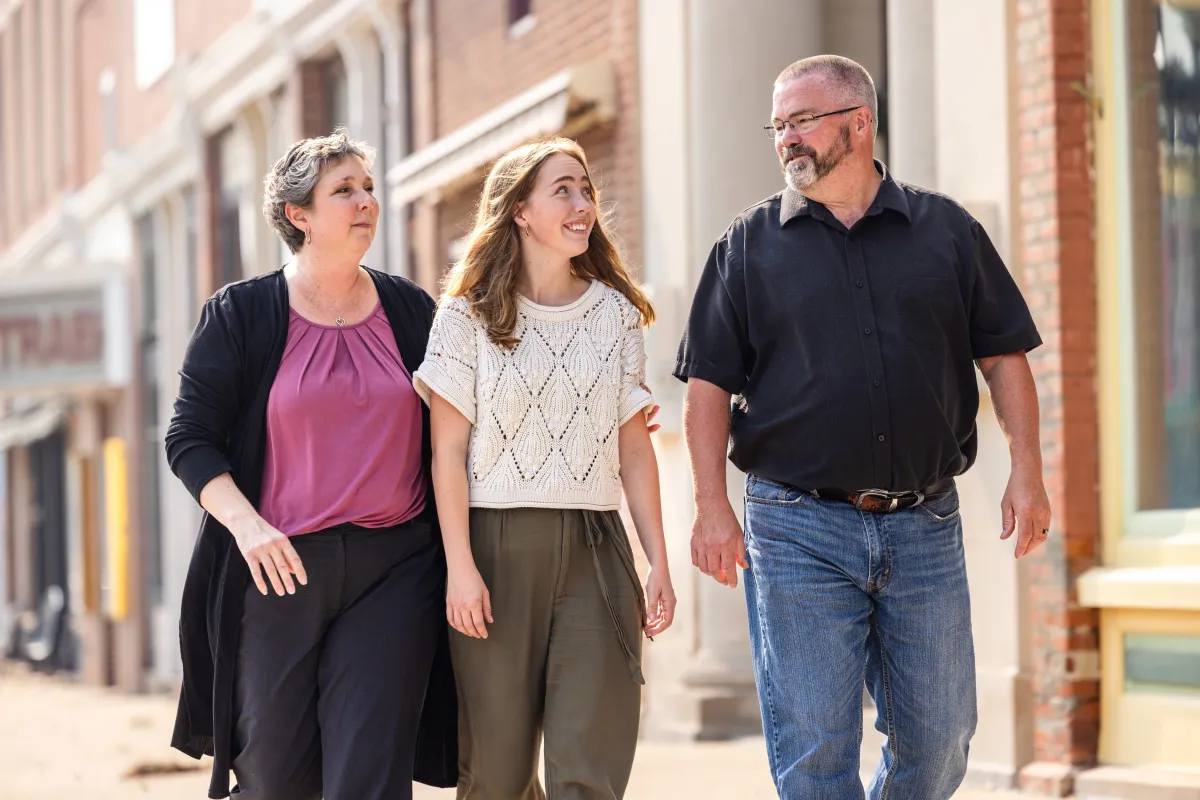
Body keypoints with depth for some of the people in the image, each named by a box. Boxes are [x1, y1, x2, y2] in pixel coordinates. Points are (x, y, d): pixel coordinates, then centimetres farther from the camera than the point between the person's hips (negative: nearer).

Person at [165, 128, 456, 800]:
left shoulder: (411, 310, 10)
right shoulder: (241, 315, 3)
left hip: (395, 568, 1)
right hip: (279, 569, -1)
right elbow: (190, 440, -1)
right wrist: (247, 524, -16)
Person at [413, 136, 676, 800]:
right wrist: (460, 566, -10)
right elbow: (448, 448, -1)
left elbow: (633, 447, 11)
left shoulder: (616, 313, 12)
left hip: (594, 548, 2)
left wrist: (659, 564, 5)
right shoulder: (470, 311, 2)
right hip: (497, 544, -2)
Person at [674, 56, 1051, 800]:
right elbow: (709, 382, 3)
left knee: (940, 738, 7)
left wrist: (1027, 473, -1)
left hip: (925, 524, 2)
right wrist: (712, 505, -7)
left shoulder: (946, 230, 7)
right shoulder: (749, 246, 5)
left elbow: (1004, 355, 9)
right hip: (800, 531, -1)